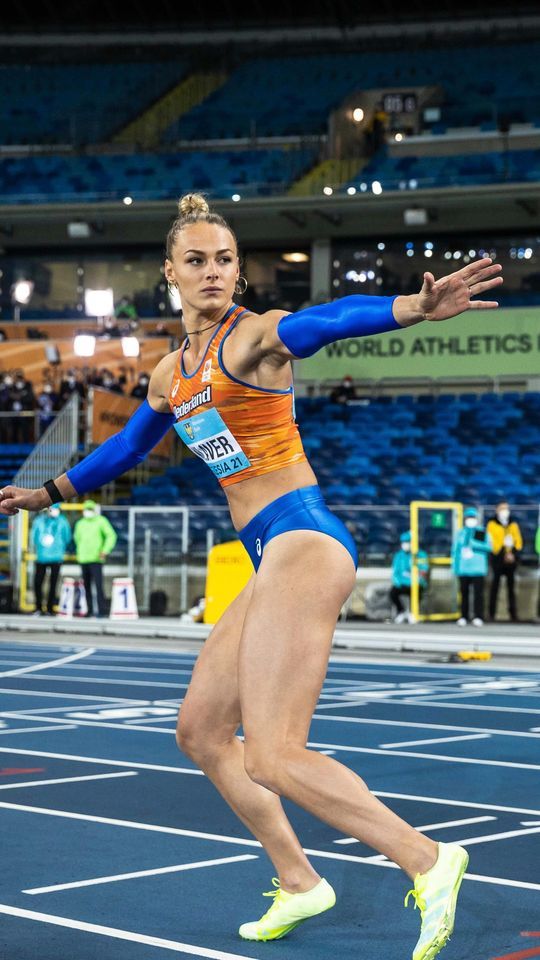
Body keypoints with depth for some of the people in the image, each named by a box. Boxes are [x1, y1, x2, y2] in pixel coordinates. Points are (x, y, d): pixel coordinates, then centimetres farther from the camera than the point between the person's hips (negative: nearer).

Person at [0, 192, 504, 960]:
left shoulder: (256, 335, -7)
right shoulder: (170, 375, 17)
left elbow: (330, 319, -29)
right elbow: (126, 448, 34)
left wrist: (414, 308, -48)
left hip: (303, 541, -9)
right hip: (272, 555, 9)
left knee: (270, 759, -18)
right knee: (200, 730, 14)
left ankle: (428, 862, -12)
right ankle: (297, 883, 22)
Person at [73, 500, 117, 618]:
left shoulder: (101, 521, 1)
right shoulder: (80, 524, 16)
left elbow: (111, 536, -4)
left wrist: (105, 550, -14)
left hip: (96, 559, -5)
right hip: (83, 559, 5)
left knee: (98, 585, -13)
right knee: (86, 586, 5)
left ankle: (102, 611, -14)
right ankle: (90, 610, 10)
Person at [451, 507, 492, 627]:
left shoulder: (483, 533, 5)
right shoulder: (460, 533, 14)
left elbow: (488, 546, -9)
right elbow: (455, 550, 14)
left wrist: (473, 544, -17)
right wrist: (454, 567, 8)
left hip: (478, 569, -3)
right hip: (463, 570, 3)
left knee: (478, 593, -7)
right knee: (464, 593, 3)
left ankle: (478, 618, -5)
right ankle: (463, 617, 9)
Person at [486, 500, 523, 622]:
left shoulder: (513, 524, 13)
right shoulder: (492, 524, 1)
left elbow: (518, 540, 8)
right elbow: (491, 541, -7)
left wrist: (514, 554, -8)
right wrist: (503, 554, -14)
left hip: (511, 559, 3)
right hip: (498, 559, -3)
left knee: (511, 586, 5)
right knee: (495, 585, 0)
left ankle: (513, 614, 6)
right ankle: (492, 613, 4)